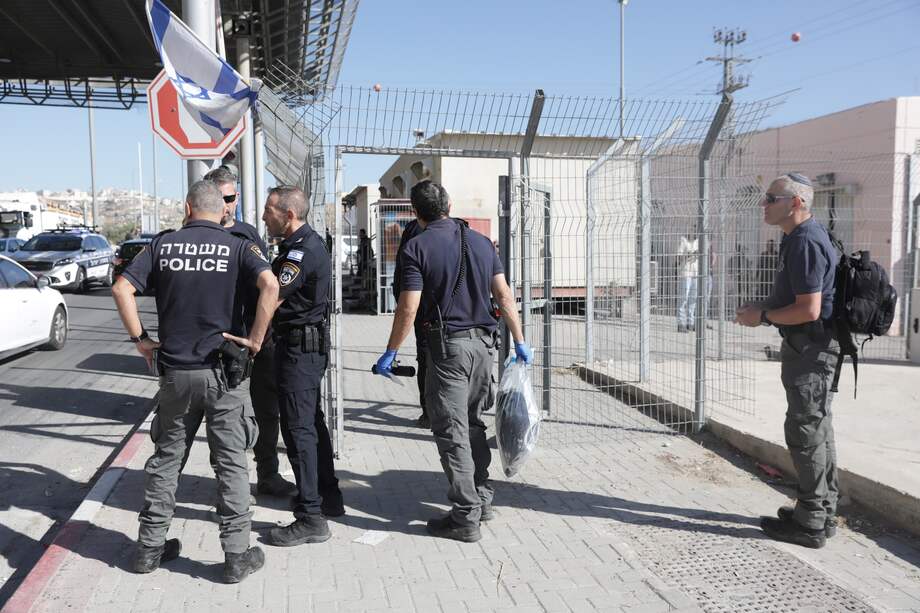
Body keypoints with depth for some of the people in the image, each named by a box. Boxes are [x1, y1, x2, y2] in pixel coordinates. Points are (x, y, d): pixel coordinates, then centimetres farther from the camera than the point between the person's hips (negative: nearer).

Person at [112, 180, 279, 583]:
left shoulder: (163, 244, 2)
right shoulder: (235, 247, -4)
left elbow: (121, 288, -4)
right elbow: (270, 284, -20)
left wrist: (140, 339, 2)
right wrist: (256, 338, -13)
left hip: (174, 371, 2)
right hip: (221, 370, -2)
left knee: (166, 458, 17)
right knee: (231, 463, 6)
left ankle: (150, 546, 26)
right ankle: (236, 555, 10)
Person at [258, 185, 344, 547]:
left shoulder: (303, 250, -20)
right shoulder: (305, 243, 14)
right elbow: (276, 286, 15)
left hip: (299, 348, -11)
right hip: (307, 345, 11)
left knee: (299, 429, -6)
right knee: (312, 423, 18)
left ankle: (311, 519, 1)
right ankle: (329, 497, 31)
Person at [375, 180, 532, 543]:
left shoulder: (417, 247, -7)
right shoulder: (480, 242, 9)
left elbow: (408, 309, -12)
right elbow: (505, 296, 8)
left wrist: (390, 353, -3)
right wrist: (519, 341, 15)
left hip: (447, 346, -6)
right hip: (483, 343, 6)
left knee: (452, 433, 0)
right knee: (474, 424, 18)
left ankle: (466, 517, 3)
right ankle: (482, 500, 27)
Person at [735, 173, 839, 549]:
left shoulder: (805, 243, -20)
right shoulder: (801, 238, 13)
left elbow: (809, 309, -24)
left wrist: (763, 316, -13)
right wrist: (761, 307, 12)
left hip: (810, 346, -11)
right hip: (809, 347, 11)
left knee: (805, 430, -4)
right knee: (817, 429, 16)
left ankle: (811, 523, 6)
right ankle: (823, 511, 28)